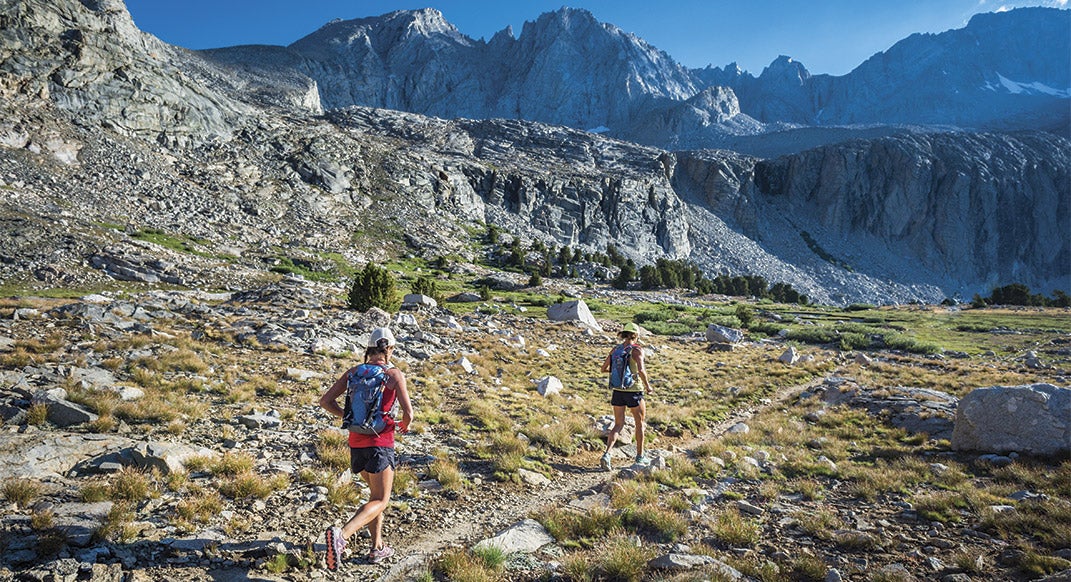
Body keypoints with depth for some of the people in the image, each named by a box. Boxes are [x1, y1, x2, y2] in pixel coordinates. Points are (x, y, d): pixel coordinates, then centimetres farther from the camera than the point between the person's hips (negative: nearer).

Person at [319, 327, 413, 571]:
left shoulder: (353, 372, 3)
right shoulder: (395, 374, -10)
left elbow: (325, 400, 1)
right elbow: (408, 413, -14)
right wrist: (405, 425, 9)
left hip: (356, 441, 6)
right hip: (380, 443, -6)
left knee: (376, 493, 24)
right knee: (380, 501, 2)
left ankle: (377, 547, 26)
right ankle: (341, 535, -22)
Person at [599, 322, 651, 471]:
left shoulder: (615, 350, 4)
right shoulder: (637, 350, -13)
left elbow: (603, 369, 8)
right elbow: (641, 370, -27)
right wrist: (647, 386, -12)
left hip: (617, 391, 5)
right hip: (633, 392, -4)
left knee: (618, 425, 11)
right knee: (640, 423, 17)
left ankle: (606, 454, -9)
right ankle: (640, 456, 29)